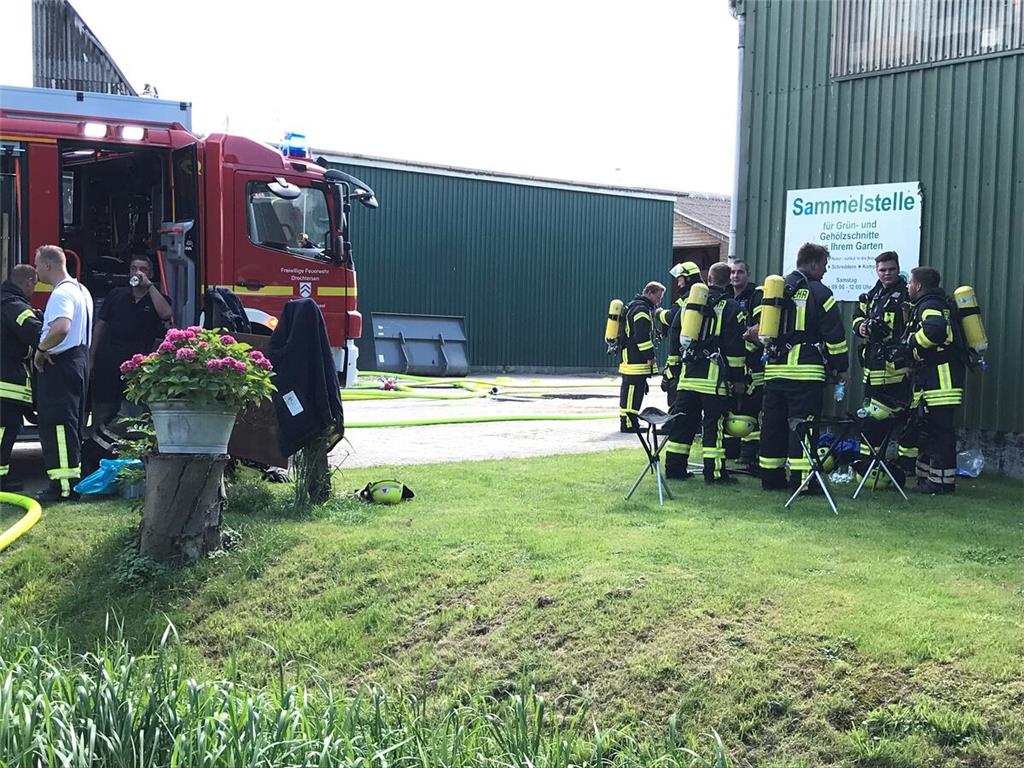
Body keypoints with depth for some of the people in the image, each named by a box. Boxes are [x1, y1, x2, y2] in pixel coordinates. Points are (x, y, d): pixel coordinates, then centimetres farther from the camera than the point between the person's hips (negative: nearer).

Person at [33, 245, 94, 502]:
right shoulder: (81, 290, 16)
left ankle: (62, 486, -10)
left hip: (59, 364, -10)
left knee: (56, 425, -8)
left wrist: (41, 349, -19)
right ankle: (74, 480, 19)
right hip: (80, 359, 10)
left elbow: (62, 328, -33)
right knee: (73, 422, 14)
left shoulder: (61, 294, -17)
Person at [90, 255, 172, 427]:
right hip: (107, 362, 2)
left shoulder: (157, 298, 8)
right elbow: (100, 325, 14)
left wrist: (149, 285, -11)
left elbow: (166, 314, -16)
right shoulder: (116, 295, 15)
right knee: (102, 410, 3)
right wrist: (91, 358, 7)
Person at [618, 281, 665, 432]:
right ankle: (628, 423, -9)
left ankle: (628, 420, 23)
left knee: (629, 391, 16)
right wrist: (651, 356, -16)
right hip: (635, 361, -11)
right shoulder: (642, 309, -14)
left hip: (628, 357, 11)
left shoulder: (634, 306, 21)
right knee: (633, 391, -10)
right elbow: (642, 336, -21)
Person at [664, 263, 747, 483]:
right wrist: (738, 378, -2)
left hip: (688, 374, 5)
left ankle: (674, 467, 11)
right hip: (715, 375, -4)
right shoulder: (731, 307, -2)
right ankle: (715, 471, -1)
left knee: (683, 421, 9)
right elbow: (735, 347, -6)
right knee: (714, 424, -1)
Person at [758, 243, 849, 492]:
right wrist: (841, 368, 3)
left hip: (774, 369, 6)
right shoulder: (819, 293, -5)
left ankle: (771, 477, 16)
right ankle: (800, 479, -6)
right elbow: (835, 335, -5)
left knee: (773, 424, 10)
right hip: (806, 370, -6)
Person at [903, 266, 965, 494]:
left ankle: (943, 481, -5)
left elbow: (935, 329, -31)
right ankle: (927, 477, 22)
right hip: (931, 378, 11)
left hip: (940, 376, -11)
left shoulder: (929, 305, -12)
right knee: (926, 428, 15)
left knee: (940, 430, -8)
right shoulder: (924, 305, 21)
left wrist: (911, 342, -17)